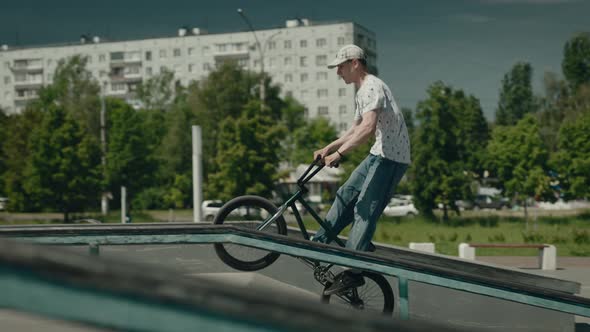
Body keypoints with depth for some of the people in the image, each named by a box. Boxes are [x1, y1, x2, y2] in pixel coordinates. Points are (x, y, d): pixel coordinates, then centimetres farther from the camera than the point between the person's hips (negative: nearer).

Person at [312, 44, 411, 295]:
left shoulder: (372, 87, -16)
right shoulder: (361, 92, 18)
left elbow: (368, 129, -29)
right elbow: (355, 131, 26)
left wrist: (338, 154, -30)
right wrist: (328, 148, 17)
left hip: (392, 157, -10)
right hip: (379, 154, 10)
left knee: (365, 210, -13)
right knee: (346, 195, 13)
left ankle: (353, 272, -13)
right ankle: (320, 242, 22)